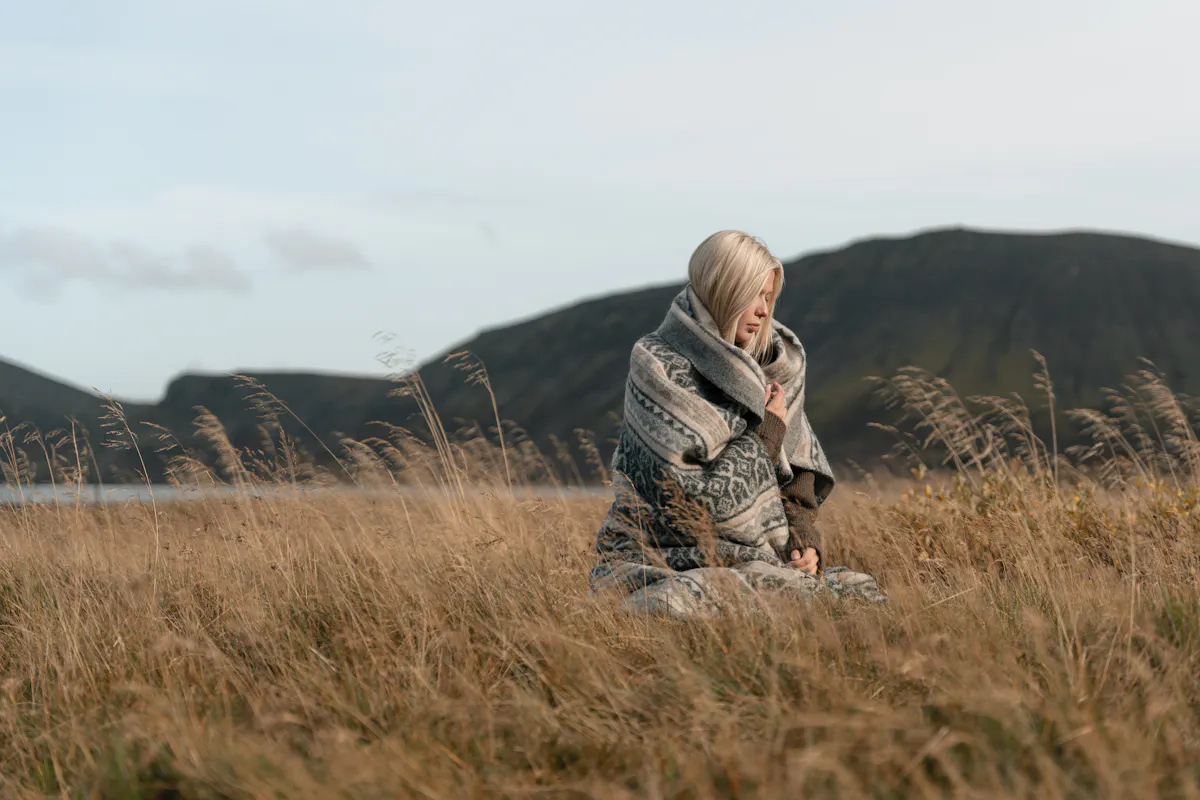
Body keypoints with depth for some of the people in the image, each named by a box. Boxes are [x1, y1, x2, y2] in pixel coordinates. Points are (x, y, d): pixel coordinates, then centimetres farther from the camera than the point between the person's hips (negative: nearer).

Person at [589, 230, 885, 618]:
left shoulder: (773, 365, 10)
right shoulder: (658, 367, -11)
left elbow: (798, 469, 16)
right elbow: (691, 498, -18)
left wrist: (803, 537, -3)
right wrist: (766, 433, -8)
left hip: (757, 555, 6)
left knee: (864, 593, -15)